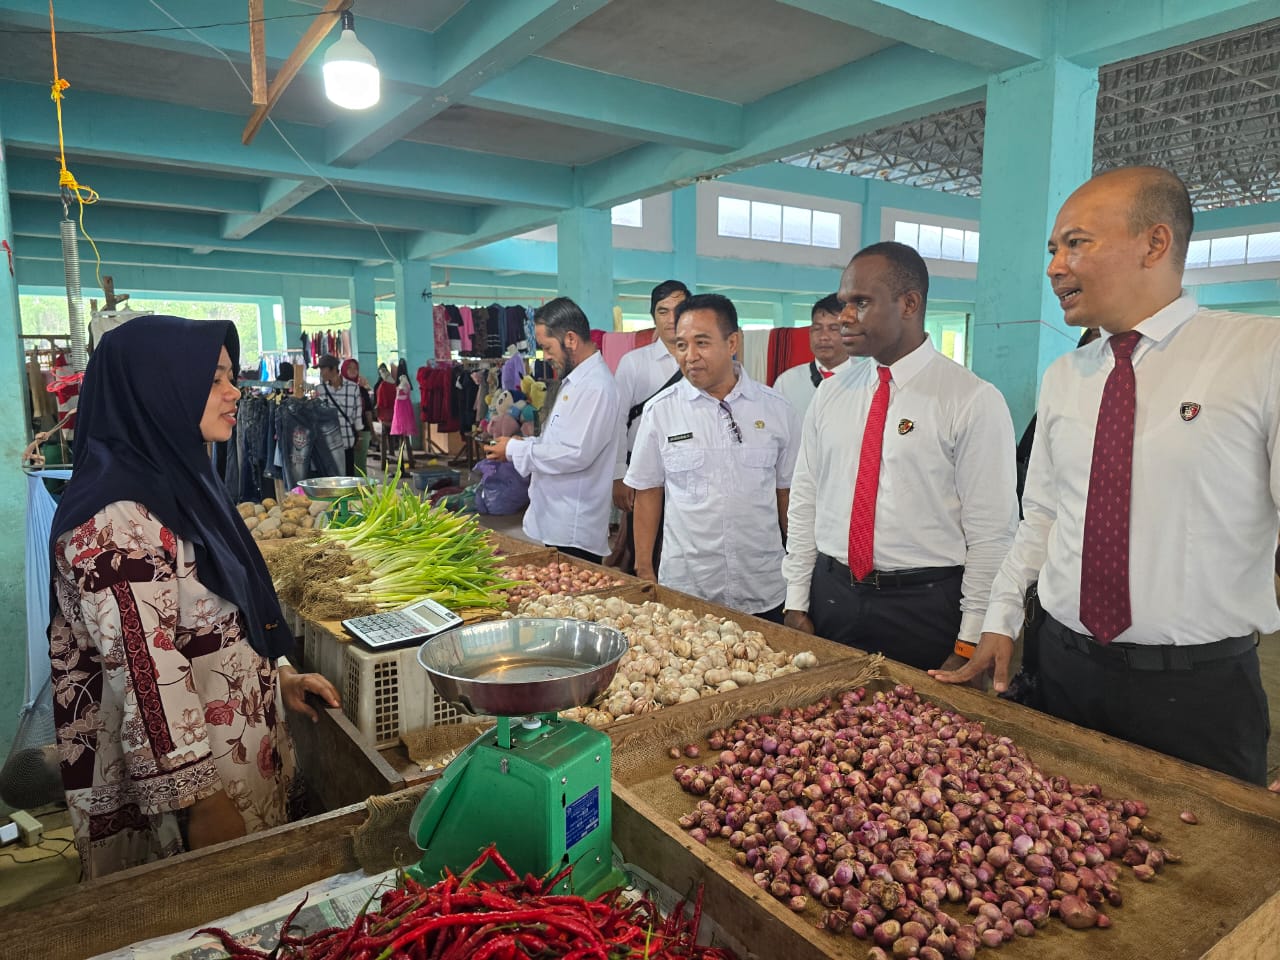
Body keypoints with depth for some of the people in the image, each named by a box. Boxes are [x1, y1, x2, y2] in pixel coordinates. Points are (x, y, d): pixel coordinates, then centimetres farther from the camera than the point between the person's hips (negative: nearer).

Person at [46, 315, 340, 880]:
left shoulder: (176, 484, 6)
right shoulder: (118, 521, -25)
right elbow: (146, 677, -26)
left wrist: (278, 675, 11)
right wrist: (201, 801, -22)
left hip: (237, 745, 9)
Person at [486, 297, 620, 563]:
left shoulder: (595, 386, -18)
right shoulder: (574, 380, 14)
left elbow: (577, 453, -25)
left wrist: (515, 450, -14)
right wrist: (525, 443, 4)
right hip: (557, 521, 9)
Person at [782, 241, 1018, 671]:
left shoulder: (974, 401, -9)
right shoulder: (830, 393, 5)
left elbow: (991, 532, -9)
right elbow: (804, 500, 7)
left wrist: (970, 643, -9)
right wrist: (796, 604, 6)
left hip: (925, 607, -4)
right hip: (830, 595, 4)